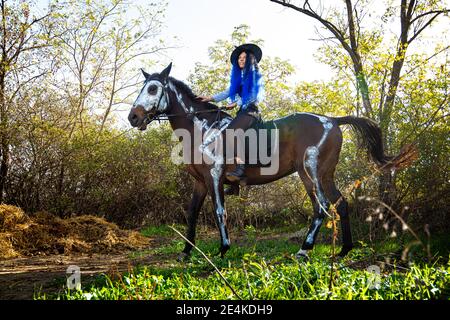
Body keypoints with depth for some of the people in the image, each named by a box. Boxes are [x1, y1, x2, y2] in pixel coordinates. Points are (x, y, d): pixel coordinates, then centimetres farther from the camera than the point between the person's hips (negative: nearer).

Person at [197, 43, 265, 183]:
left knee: (232, 130, -32)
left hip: (252, 109, -8)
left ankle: (240, 167, -44)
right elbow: (229, 92, 16)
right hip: (242, 111, 8)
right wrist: (211, 98, 4)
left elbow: (254, 95, -6)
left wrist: (236, 103, -8)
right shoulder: (238, 77, 23)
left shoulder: (255, 74, 4)